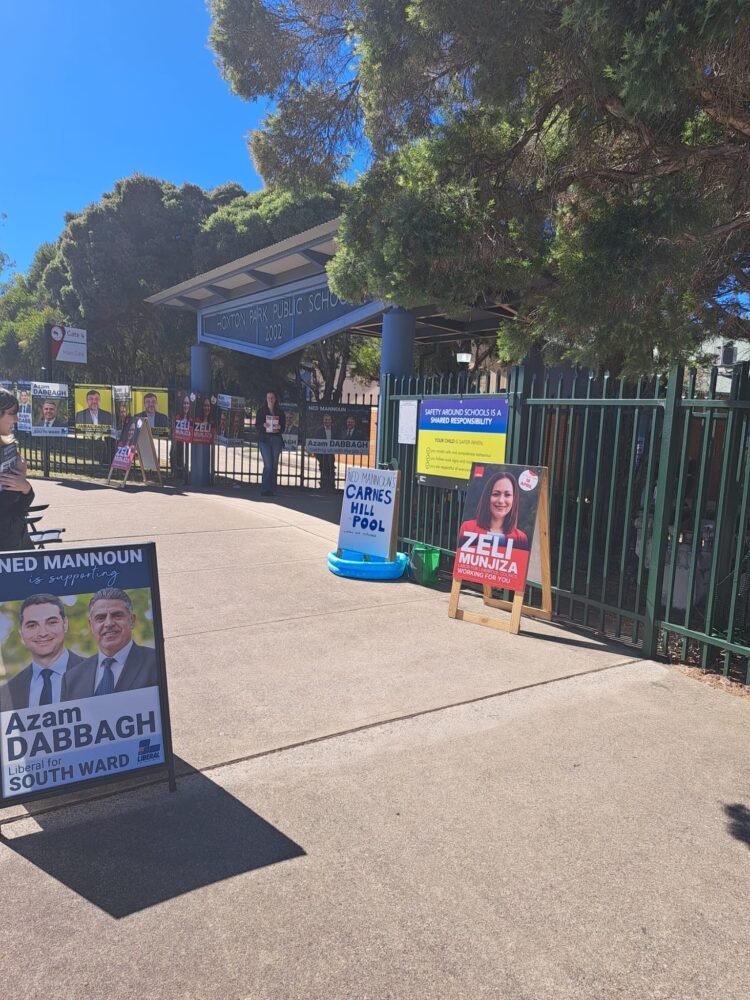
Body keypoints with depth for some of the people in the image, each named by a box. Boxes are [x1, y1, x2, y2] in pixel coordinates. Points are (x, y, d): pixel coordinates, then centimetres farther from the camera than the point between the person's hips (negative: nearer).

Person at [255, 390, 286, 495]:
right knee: (268, 465, -12)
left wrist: (279, 428, -14)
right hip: (264, 439, -2)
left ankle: (271, 489, 11)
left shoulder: (280, 412, 10)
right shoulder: (261, 410, 7)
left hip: (276, 439, 2)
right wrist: (263, 425, -17)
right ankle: (265, 489, -9)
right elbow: (257, 425, 3)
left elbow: (284, 426, 8)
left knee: (274, 465, 3)